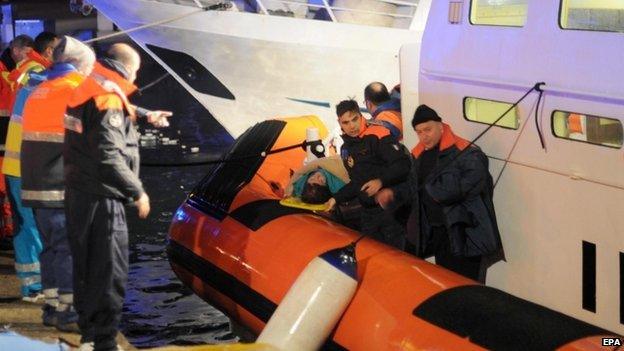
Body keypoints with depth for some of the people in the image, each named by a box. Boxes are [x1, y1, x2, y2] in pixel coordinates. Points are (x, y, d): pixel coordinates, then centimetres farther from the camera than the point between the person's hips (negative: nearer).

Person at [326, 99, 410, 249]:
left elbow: (403, 164, -19)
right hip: (368, 213, 7)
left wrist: (381, 181, -29)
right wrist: (336, 199, 19)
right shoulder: (346, 149, 15)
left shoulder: (378, 135, -11)